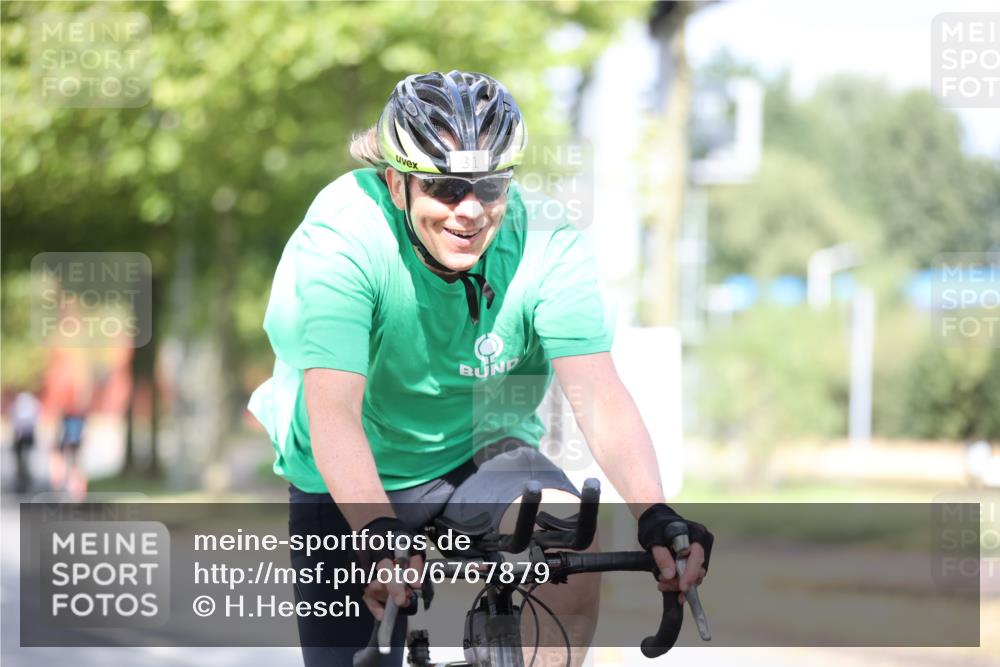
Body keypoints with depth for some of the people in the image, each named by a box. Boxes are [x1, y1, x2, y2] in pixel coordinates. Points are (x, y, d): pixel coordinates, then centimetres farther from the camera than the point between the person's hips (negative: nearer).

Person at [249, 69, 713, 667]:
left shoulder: (546, 240, -20)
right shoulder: (342, 235, -26)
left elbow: (599, 396, -28)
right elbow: (333, 414, -36)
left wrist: (655, 517, -45)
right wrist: (378, 533, -52)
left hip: (482, 456, 1)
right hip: (358, 488, -1)